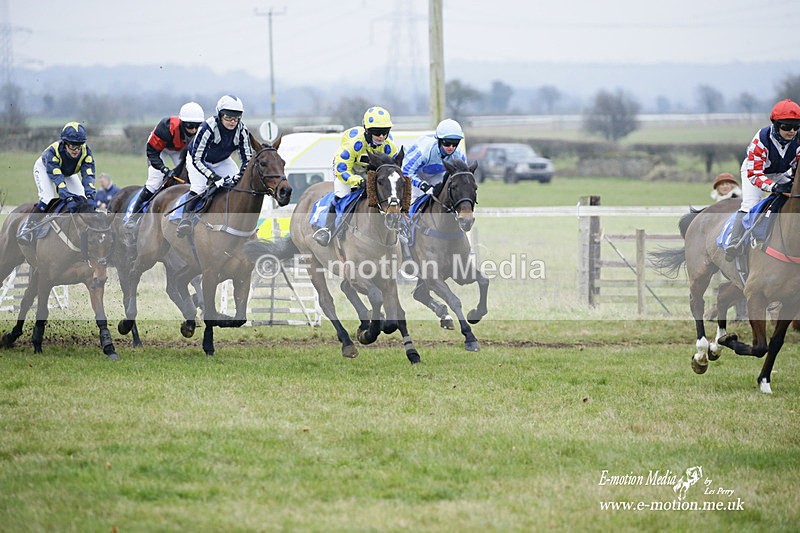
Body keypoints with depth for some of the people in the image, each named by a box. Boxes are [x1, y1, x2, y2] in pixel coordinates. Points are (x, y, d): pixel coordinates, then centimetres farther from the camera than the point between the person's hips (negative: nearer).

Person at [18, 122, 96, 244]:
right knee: (47, 199, -27)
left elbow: (88, 175, -40)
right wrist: (68, 199, -60)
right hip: (44, 168, -4)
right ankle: (27, 228, -16)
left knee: (81, 199, -14)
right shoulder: (53, 151, -43)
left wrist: (90, 196, -56)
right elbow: (57, 179, -49)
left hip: (68, 173, 4)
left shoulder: (86, 152, -33)